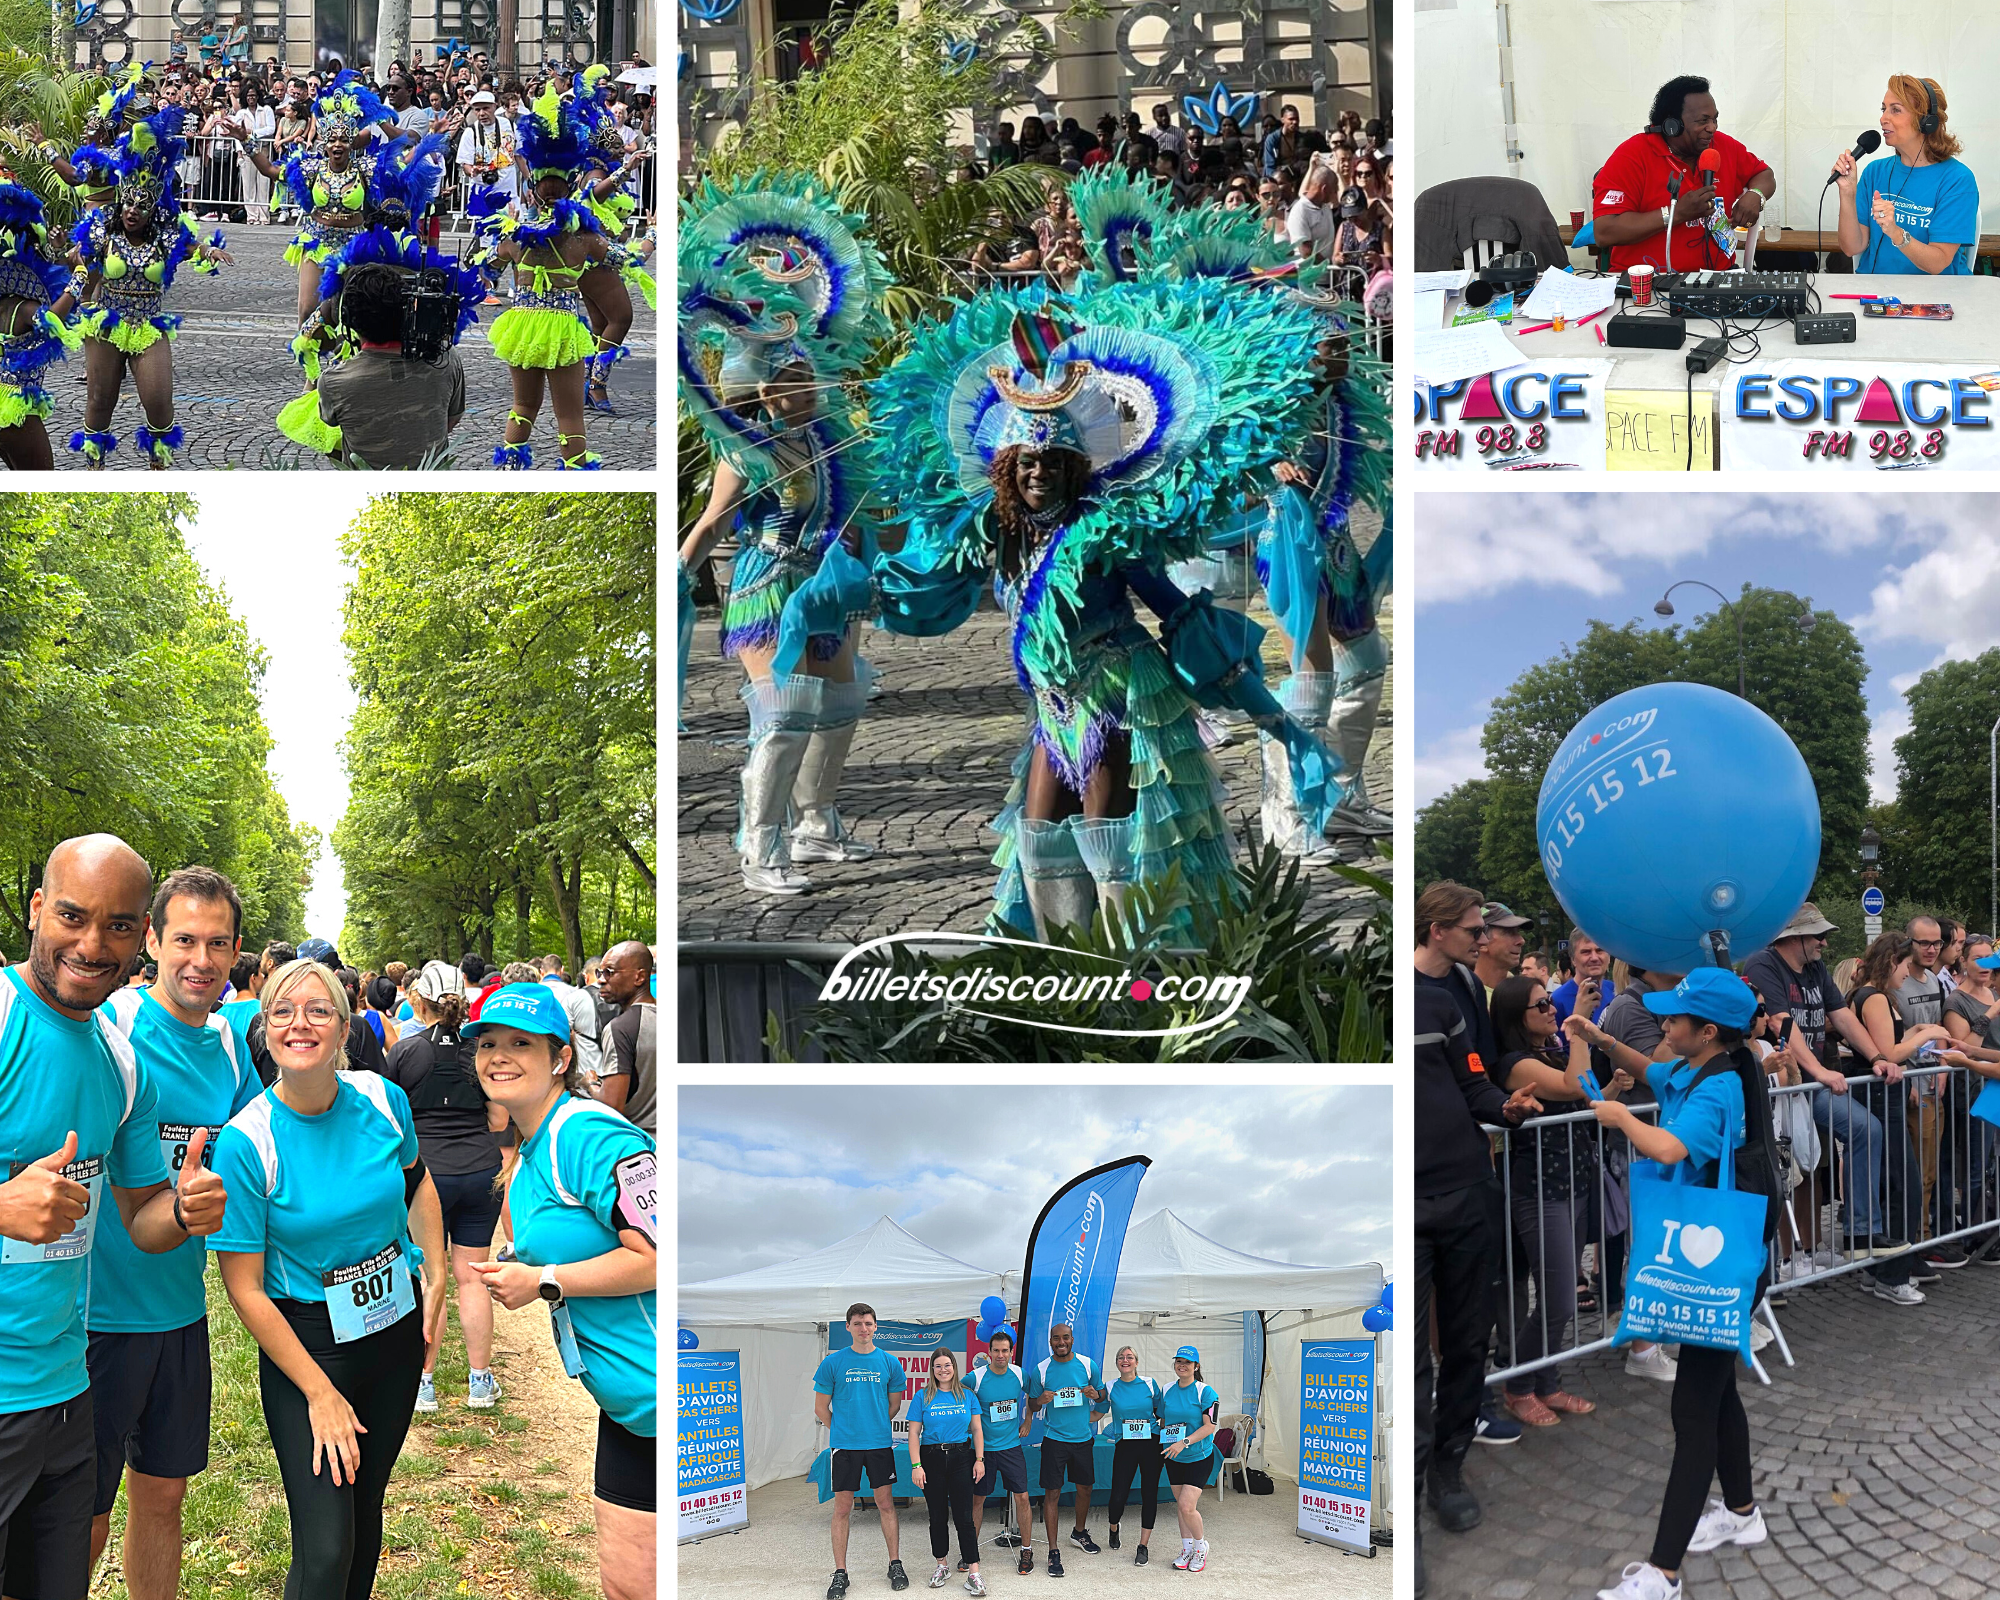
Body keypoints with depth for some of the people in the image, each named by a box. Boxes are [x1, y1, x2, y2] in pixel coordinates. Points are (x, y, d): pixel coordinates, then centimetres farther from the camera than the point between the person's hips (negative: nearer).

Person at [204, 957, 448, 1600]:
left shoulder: (383, 1099, -8)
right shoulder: (245, 1142, -20)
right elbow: (244, 1287, -15)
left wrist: (436, 1278, 6)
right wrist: (319, 1392, -15)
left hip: (397, 1327, 4)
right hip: (303, 1344, -4)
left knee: (366, 1504, 18)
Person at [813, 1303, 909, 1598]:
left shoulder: (889, 1362, 2)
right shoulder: (833, 1362, -3)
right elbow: (821, 1408, 4)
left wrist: (876, 1427, 11)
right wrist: (842, 1431, 7)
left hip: (879, 1443, 1)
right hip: (844, 1445, -1)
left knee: (886, 1504, 6)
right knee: (842, 1508, 3)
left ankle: (895, 1565, 18)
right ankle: (840, 1573, 11)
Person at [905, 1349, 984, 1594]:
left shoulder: (968, 1396, 6)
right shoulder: (923, 1397, 1)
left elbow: (977, 1429, 8)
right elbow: (914, 1433, -1)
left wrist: (979, 1459, 0)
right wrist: (916, 1466, -8)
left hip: (961, 1458, 0)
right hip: (932, 1458, 0)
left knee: (964, 1516, -5)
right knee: (938, 1516, 8)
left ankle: (973, 1572, -4)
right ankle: (942, 1566, 23)